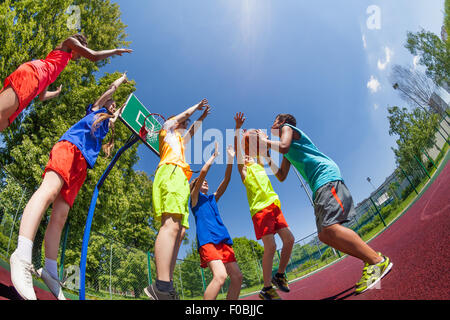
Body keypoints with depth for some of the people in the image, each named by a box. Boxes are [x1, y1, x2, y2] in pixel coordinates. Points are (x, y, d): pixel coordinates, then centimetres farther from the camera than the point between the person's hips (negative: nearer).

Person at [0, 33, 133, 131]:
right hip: (33, 72, -8)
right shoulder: (69, 41, 25)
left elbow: (42, 96, 43)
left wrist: (57, 93, 65)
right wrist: (115, 51, 25)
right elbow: (94, 56, 9)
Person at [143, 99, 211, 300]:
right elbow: (184, 115, 25)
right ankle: (162, 288, -42)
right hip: (171, 172, -10)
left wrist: (201, 118, 61)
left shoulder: (179, 140, 41)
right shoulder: (167, 130, 22)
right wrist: (197, 106, 41)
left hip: (180, 180, 10)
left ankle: (164, 287, -16)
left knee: (178, 231, -7)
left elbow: (192, 131, 56)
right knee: (171, 225, -27)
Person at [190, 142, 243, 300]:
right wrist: (214, 155, 9)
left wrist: (230, 159, 15)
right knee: (220, 275, -27)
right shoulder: (195, 196, 12)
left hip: (223, 239, 8)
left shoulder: (212, 198, 29)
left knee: (237, 277, -2)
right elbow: (203, 172, 0)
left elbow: (226, 180, 22)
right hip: (207, 239, -7)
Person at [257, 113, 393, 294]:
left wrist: (265, 141, 4)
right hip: (319, 185, 9)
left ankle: (378, 260, -21)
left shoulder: (287, 127, 9)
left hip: (326, 175, -9)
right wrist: (267, 157, 29)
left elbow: (284, 147, -13)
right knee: (324, 235, 0)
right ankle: (370, 259, 1)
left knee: (330, 228, -24)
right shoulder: (288, 154, 32)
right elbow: (281, 177, 32)